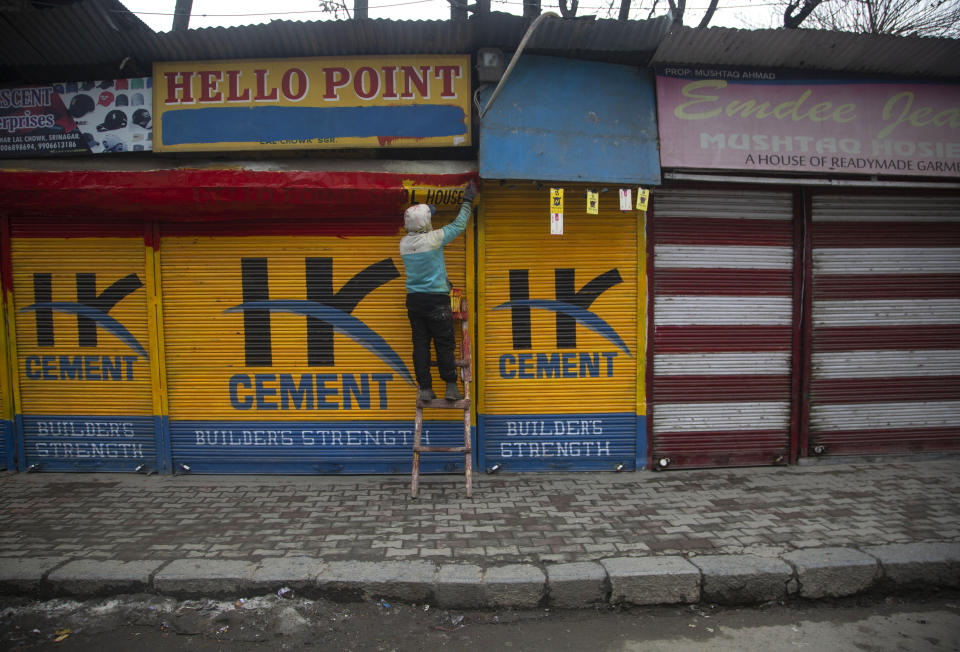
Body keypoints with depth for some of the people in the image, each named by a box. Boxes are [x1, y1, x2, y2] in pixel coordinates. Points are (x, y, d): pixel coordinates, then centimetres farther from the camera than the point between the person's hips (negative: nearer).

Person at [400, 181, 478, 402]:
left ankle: (425, 389, 9)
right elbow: (458, 225, -1)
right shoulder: (433, 239, -13)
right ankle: (451, 387, 6)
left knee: (420, 344, 7)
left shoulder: (404, 243, 2)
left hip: (413, 299, 5)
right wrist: (468, 201, 12)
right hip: (436, 300, -5)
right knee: (444, 344, 3)